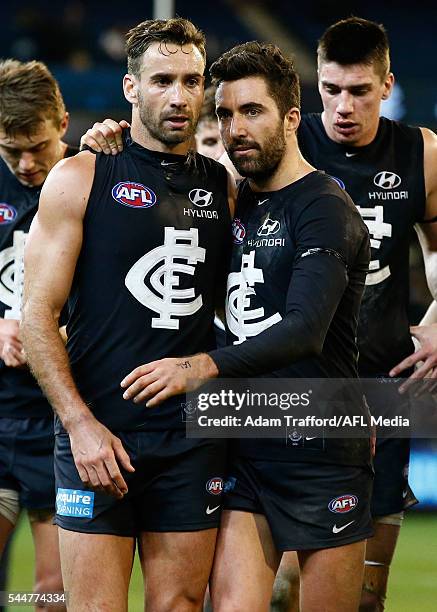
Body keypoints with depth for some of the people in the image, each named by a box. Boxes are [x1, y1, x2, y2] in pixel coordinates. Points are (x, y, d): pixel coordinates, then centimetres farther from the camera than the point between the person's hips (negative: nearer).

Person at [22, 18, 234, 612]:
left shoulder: (225, 186, 10)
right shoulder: (81, 178, 0)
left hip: (194, 441, 3)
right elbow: (38, 314, -3)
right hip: (97, 435, -3)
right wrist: (80, 423, -12)